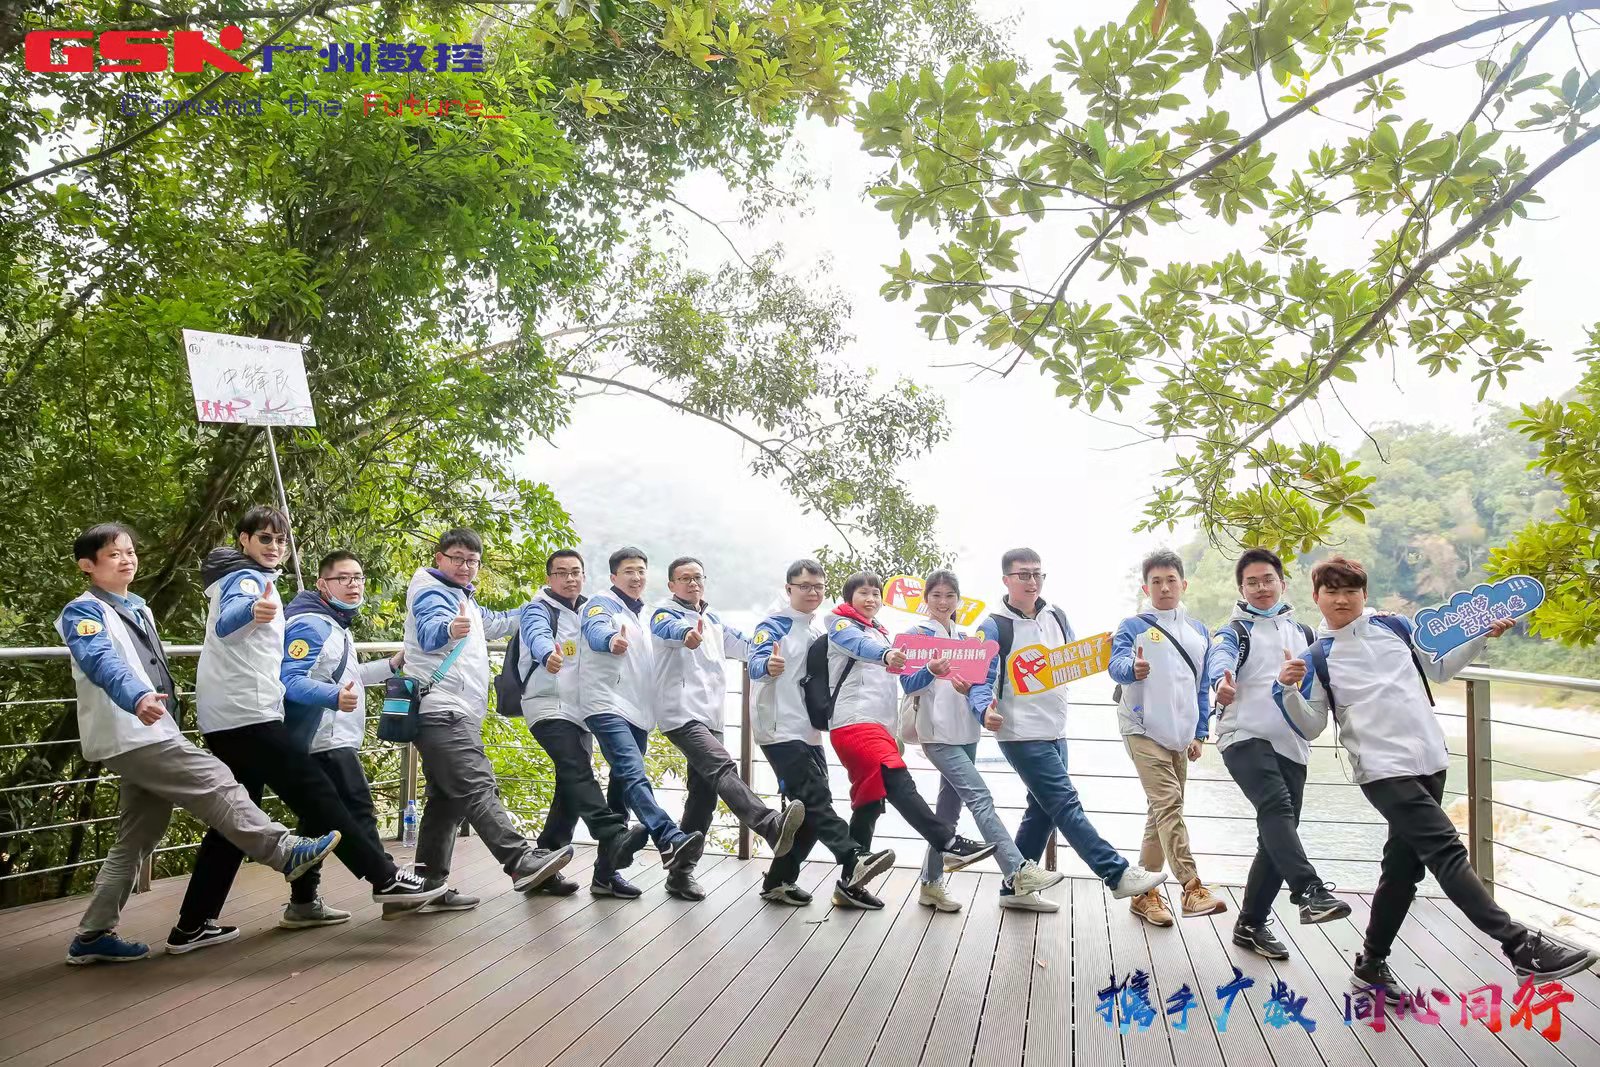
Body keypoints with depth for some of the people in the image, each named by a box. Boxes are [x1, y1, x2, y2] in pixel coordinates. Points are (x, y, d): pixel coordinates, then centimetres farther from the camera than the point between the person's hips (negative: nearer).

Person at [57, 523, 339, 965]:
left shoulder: (139, 609, 21)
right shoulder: (83, 612, -7)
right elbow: (102, 662, -26)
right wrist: (138, 698, -44)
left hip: (149, 736, 9)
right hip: (132, 736, -9)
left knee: (137, 839, 10)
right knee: (215, 782, -16)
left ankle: (93, 935, 15)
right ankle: (286, 853, -16)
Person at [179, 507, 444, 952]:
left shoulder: (242, 578, 22)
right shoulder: (247, 577, -9)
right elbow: (224, 622, -31)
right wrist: (252, 611, -55)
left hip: (228, 718, 10)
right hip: (247, 714, -10)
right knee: (316, 794, -12)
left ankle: (192, 926, 14)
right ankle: (385, 878, -12)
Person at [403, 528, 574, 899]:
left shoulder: (464, 600, 24)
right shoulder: (432, 593, -5)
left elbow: (496, 623, 44)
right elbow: (428, 632, -27)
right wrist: (448, 630, -49)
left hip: (459, 715, 10)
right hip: (442, 711, -10)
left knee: (447, 799, 10)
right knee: (478, 787, -22)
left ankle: (429, 882, 14)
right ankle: (522, 861, -35)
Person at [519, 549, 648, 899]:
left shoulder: (588, 611, 16)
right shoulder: (540, 610, -5)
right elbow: (538, 635, -27)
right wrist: (549, 654, -49)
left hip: (580, 710, 8)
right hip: (549, 707, -8)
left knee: (572, 789, 8)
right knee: (578, 772, -25)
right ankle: (614, 838, -41)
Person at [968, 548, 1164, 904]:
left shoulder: (1056, 616, 9)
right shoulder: (994, 627, -10)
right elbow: (980, 681, -13)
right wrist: (985, 708, -34)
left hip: (1056, 732, 8)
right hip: (1022, 736, -8)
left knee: (1042, 810, 12)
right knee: (1066, 805, -9)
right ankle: (1118, 874, -7)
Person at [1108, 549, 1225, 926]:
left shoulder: (1199, 632, 15)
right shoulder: (1134, 627, 0)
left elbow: (1202, 687, 18)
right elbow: (1117, 663, -17)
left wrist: (1199, 734, 11)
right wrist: (1132, 668, -41)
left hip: (1181, 735, 6)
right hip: (1143, 729, -6)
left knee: (1162, 812, 9)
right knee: (1169, 803, -18)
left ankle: (1144, 891, 17)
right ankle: (1192, 888, -21)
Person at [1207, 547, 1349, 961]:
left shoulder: (1303, 633, 21)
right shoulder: (1236, 631, 4)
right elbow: (1219, 657, -19)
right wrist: (1222, 682, -44)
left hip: (1292, 746, 5)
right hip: (1245, 737, -5)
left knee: (1277, 836, 5)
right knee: (1276, 806, -29)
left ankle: (1251, 924, 15)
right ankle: (1310, 891, -39)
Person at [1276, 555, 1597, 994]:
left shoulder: (1394, 626, 10)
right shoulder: (1317, 658, -2)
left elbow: (1439, 668, 24)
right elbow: (1310, 727, -3)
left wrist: (1483, 636, 13)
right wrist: (1288, 689, -20)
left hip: (1429, 761, 5)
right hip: (1383, 769, -5)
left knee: (1404, 863, 10)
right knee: (1446, 850, -18)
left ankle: (1371, 965, 23)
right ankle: (1521, 946, -16)